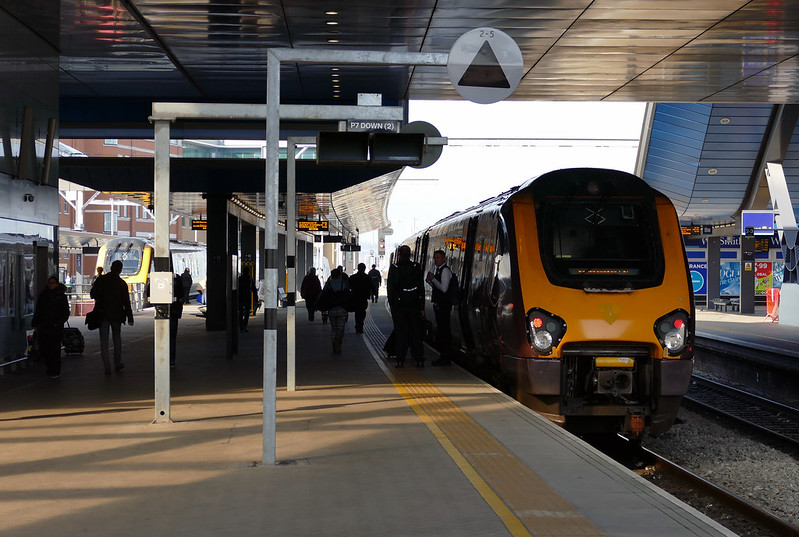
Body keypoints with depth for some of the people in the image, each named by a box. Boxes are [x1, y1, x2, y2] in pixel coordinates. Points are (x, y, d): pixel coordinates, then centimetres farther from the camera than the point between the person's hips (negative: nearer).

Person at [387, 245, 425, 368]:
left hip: (398, 305, -2)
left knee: (400, 332, 3)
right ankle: (419, 360, 7)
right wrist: (421, 307, 6)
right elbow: (421, 288, 2)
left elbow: (390, 288, -5)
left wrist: (392, 304, 2)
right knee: (416, 332, 7)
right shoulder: (416, 267, 0)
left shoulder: (394, 267, -6)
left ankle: (400, 360, 2)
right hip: (414, 305, 2)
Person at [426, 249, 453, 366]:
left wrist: (433, 279, -15)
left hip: (444, 305, -10)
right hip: (439, 304, 10)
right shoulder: (438, 270, 17)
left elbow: (444, 288, -21)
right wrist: (430, 281, 7)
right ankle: (443, 356, 19)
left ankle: (445, 359, -6)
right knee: (441, 330, 13)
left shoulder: (445, 270, -13)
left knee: (443, 330, -8)